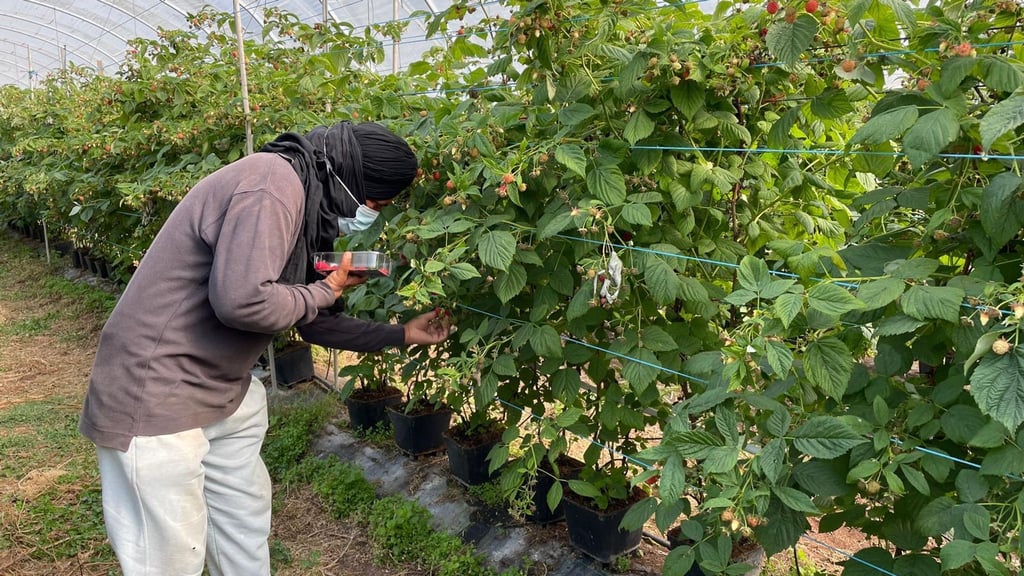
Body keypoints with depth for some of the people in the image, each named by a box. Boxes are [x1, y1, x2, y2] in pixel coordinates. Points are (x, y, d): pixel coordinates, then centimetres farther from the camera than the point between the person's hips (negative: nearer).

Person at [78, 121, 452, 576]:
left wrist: (401, 335, 18)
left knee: (246, 516, 20)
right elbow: (241, 300, -33)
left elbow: (312, 321, 17)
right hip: (154, 398, -10)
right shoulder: (273, 184, -21)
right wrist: (326, 290, -16)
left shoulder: (304, 200, 11)